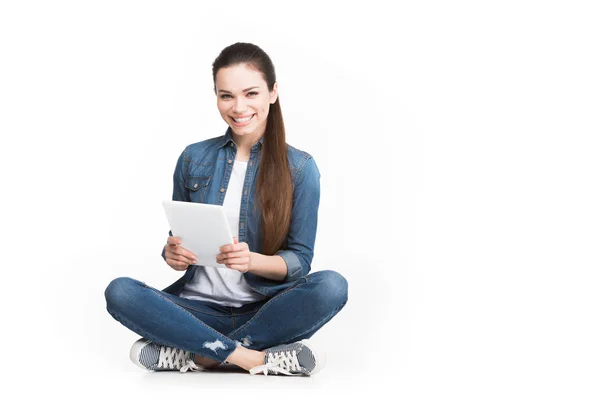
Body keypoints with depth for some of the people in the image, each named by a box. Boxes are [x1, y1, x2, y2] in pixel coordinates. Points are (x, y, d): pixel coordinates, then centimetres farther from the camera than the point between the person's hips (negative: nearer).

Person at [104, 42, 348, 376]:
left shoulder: (300, 168, 0)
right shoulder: (193, 160, 7)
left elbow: (300, 260, -1)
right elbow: (178, 238, 13)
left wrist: (252, 261, -23)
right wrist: (173, 254, -12)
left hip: (265, 309, -1)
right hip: (199, 306, 2)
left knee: (332, 286, -31)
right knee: (119, 292, -25)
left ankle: (202, 354, -24)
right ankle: (254, 357, -28)